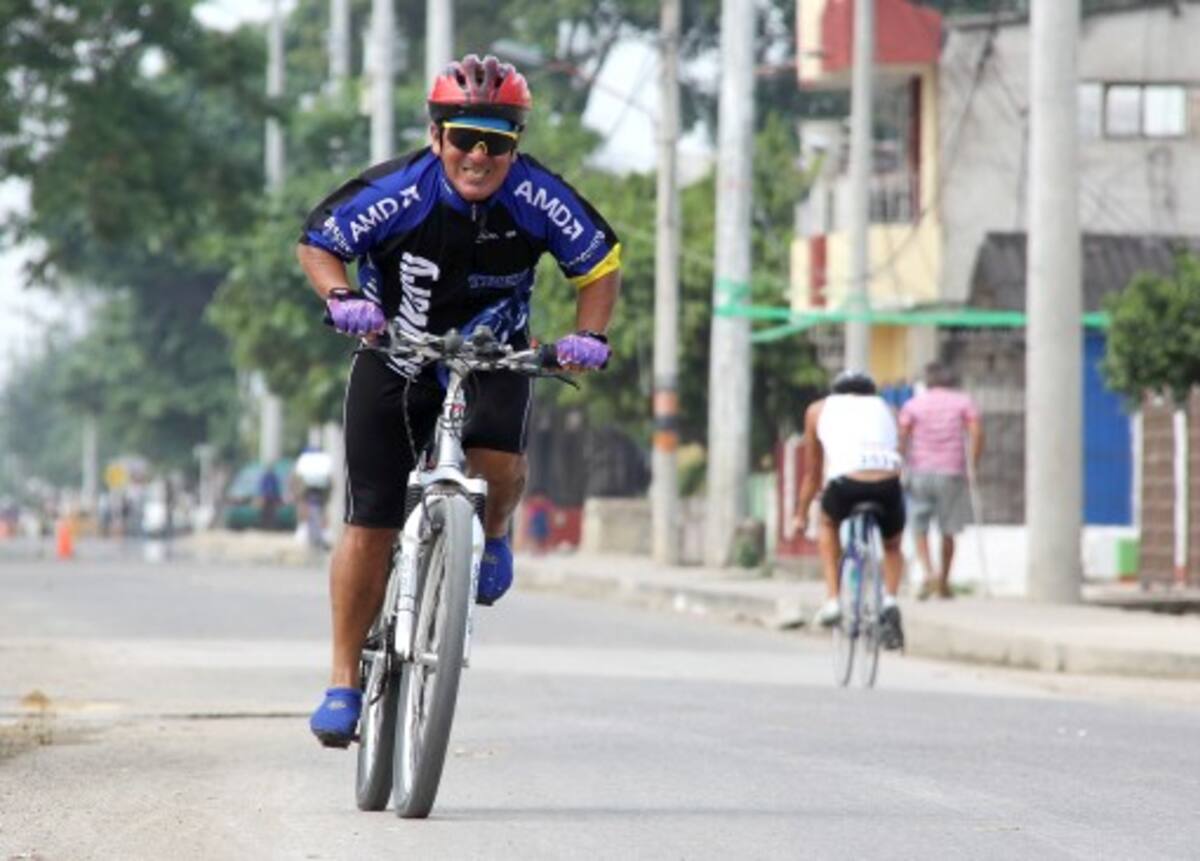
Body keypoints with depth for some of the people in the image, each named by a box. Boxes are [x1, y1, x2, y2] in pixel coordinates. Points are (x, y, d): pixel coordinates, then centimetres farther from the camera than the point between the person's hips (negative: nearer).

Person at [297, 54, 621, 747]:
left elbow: (601, 262, -4)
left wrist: (591, 335, -19)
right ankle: (345, 682, 6)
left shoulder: (538, 199, -19)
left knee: (500, 458, -32)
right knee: (371, 526, -7)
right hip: (396, 358, 0)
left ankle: (493, 535, 6)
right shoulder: (396, 194, -23)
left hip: (494, 356, 1)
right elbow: (317, 243, -9)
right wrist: (342, 298, -28)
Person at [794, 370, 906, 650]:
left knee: (828, 522, 34)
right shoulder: (883, 407, 32)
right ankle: (890, 599, 4)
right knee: (892, 546, 31)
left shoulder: (819, 409, 29)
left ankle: (832, 600, 21)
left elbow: (812, 472, 34)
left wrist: (801, 514, 47)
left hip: (846, 483, -1)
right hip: (888, 486, 1)